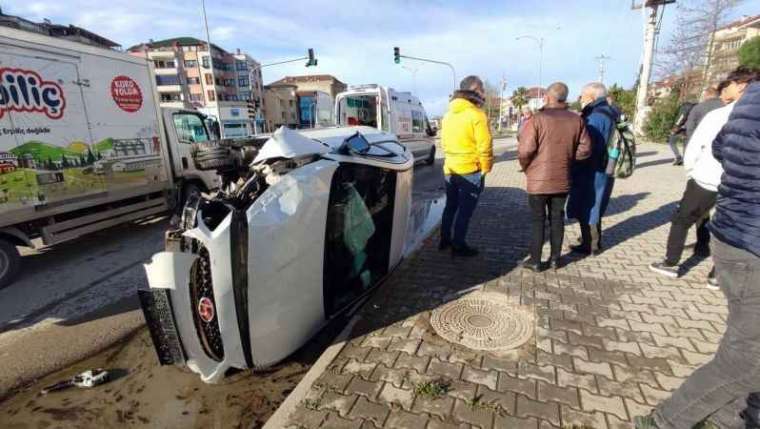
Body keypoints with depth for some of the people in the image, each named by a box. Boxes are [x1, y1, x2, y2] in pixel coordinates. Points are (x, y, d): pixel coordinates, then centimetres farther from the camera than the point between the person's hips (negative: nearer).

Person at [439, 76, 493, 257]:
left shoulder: (449, 114, 9)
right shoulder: (476, 115, -15)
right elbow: (484, 146, -17)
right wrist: (486, 168, -5)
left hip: (450, 169, 7)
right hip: (470, 170, -7)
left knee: (450, 206, 19)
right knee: (465, 210, 3)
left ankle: (444, 240, 28)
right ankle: (458, 245, 12)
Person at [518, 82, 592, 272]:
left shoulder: (537, 119, -13)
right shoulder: (576, 120, 2)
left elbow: (525, 151, -19)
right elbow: (585, 150, 3)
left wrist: (526, 167, -1)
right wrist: (567, 159, 16)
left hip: (538, 180, -4)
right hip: (562, 180, 4)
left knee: (538, 221, 5)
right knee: (557, 219, 14)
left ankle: (535, 261, 11)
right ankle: (555, 259, 23)